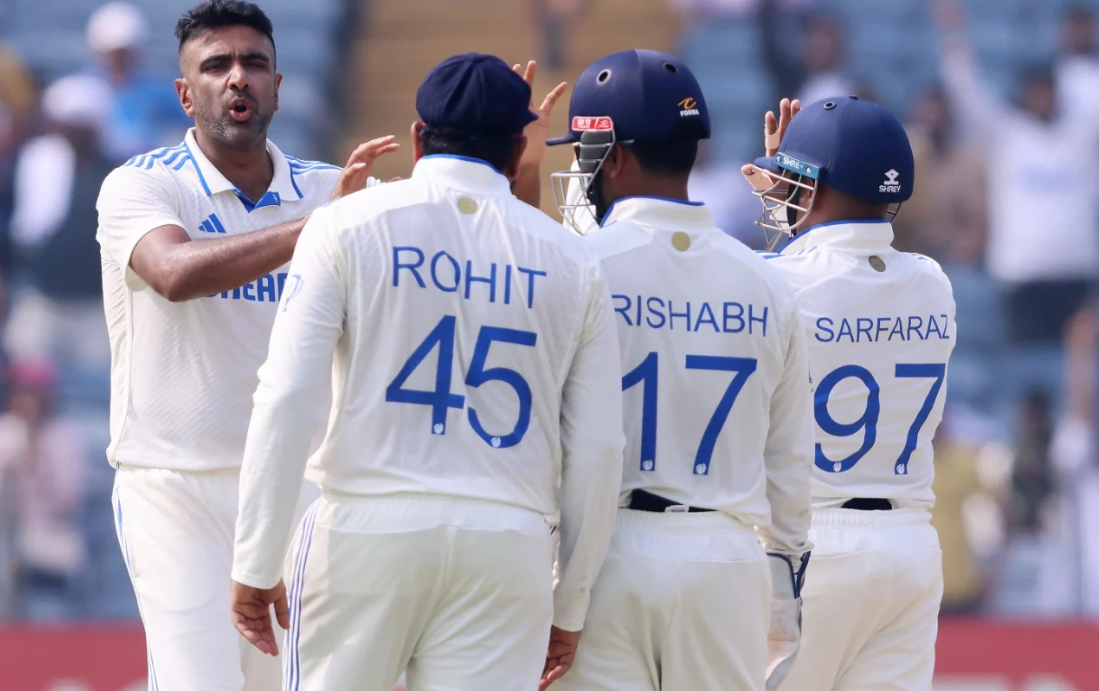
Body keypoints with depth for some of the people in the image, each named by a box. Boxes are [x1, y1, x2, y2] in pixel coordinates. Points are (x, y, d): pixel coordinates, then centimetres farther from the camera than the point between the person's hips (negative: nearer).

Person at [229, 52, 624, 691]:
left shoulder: (348, 226, 3)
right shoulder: (572, 261, 8)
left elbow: (287, 399, -5)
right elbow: (598, 449, 7)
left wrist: (257, 564, -3)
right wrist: (569, 607, 16)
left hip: (367, 526, -1)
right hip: (509, 543, 1)